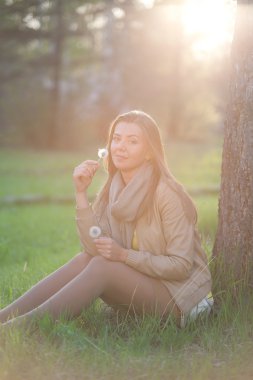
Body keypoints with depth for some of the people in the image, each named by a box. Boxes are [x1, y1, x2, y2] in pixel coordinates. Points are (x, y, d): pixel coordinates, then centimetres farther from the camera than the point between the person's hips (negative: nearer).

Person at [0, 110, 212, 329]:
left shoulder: (167, 193, -18)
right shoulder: (114, 188, 1)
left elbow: (181, 265, -18)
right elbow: (95, 248, -12)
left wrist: (124, 255, -25)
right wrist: (81, 193, -18)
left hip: (177, 292, -6)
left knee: (103, 265, -27)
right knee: (84, 260, -19)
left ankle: (25, 325, -32)